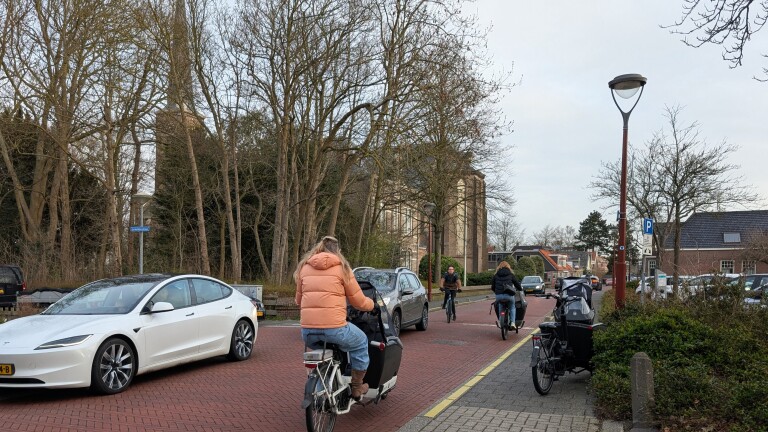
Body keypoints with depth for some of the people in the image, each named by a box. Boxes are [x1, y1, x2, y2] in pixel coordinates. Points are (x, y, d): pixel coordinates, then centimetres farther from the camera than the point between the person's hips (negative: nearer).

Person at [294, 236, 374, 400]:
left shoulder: (304, 267, 12)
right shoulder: (341, 267, 3)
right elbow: (359, 302, 6)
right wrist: (372, 304, 27)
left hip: (307, 332, 4)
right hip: (334, 329, -4)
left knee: (321, 345, 37)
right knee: (361, 342, 24)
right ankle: (356, 387, 26)